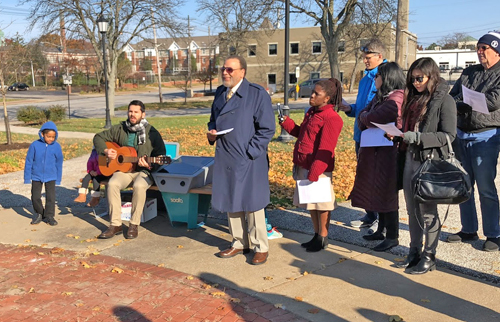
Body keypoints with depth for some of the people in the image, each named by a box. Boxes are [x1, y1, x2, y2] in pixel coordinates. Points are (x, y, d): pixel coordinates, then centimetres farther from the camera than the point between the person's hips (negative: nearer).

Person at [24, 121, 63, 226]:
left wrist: (58, 178, 6)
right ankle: (39, 214, 29)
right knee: (35, 197, 7)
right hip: (36, 176, 0)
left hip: (51, 176, 0)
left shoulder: (57, 146, -8)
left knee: (51, 197, 1)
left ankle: (49, 216, 17)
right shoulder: (35, 145, -13)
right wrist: (27, 177, -1)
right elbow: (28, 161, -4)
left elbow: (59, 163, 2)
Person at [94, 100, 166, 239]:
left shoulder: (152, 133, -3)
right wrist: (106, 151, -3)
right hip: (123, 169, 3)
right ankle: (115, 224, -19)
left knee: (139, 186, -36)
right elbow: (99, 137, 16)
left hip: (144, 171, -3)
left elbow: (161, 156, -3)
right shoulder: (120, 129, 7)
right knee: (112, 184, -28)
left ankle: (134, 225, -20)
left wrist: (149, 165, -22)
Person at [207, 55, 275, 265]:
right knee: (230, 202, 13)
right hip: (225, 159, 7)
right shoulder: (220, 93, 11)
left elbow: (267, 129, -10)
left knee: (252, 204, 2)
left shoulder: (257, 94, -8)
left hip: (248, 160, -6)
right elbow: (214, 119, 23)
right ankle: (240, 243, 29)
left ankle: (261, 248, 17)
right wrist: (211, 132, 0)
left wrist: (249, 153, -15)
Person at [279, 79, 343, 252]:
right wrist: (286, 122, 9)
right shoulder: (311, 112, 12)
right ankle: (317, 235, 32)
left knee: (321, 205, 5)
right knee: (311, 204, 18)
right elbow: (301, 133, 23)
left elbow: (325, 150, -20)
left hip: (319, 169, -9)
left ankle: (323, 239, 19)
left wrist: (314, 173, -22)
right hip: (304, 166, 9)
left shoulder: (331, 119, -16)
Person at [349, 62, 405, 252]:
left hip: (388, 153, -10)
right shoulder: (380, 97, 16)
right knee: (378, 191, 15)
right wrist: (365, 120, -8)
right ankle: (381, 230, 28)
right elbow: (363, 117, 14)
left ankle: (392, 237, 7)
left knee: (387, 193, -3)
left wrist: (366, 117, -2)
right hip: (375, 152, 10)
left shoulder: (396, 98, -16)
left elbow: (372, 118, -23)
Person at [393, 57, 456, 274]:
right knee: (412, 210, 13)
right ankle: (414, 252, 26)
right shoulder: (414, 99, 13)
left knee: (427, 211, 2)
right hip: (410, 159, 7)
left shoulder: (444, 100, -8)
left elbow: (449, 135, -13)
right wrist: (399, 134, 0)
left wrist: (418, 137, -22)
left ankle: (429, 257, 14)